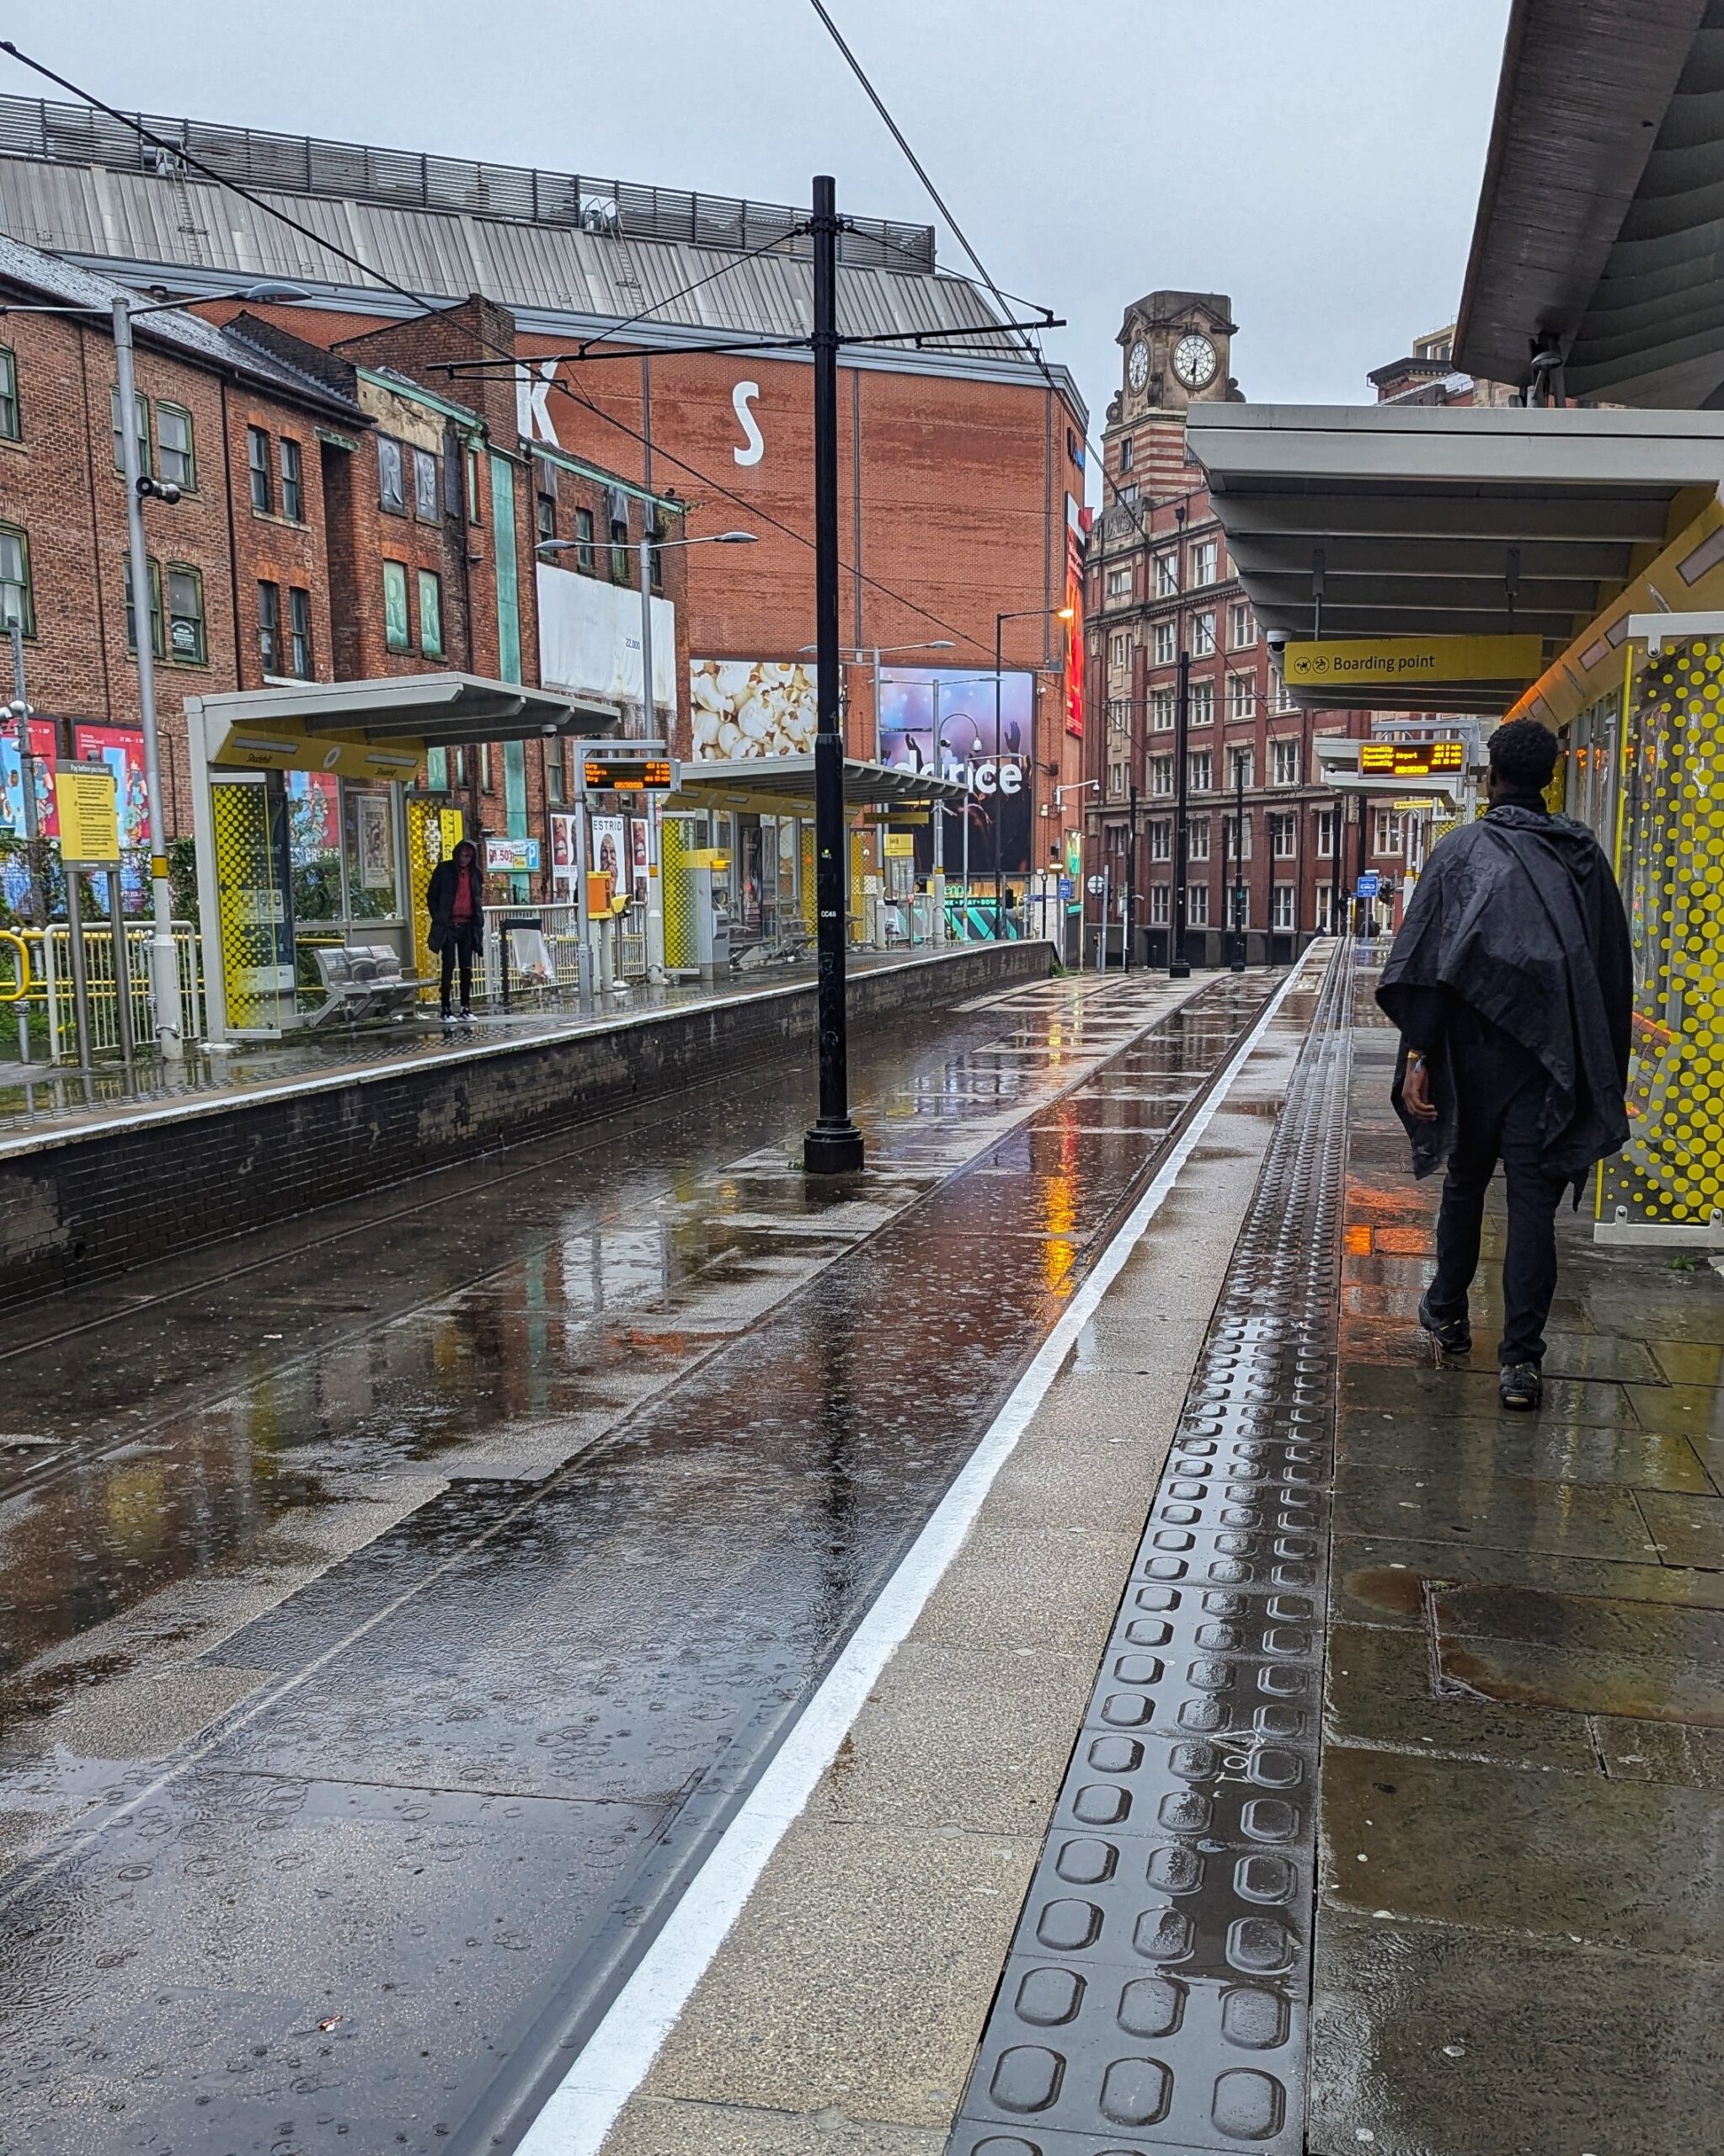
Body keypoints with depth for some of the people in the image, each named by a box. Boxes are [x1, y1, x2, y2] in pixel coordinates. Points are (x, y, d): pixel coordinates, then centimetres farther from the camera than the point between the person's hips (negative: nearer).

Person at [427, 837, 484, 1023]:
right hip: (449, 925, -4)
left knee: (467, 967, 7)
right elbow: (431, 895, 1)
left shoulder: (475, 873, 10)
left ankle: (466, 1007, 13)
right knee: (449, 966, -6)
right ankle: (446, 1009, -3)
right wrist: (438, 919, -7)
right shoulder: (444, 869, -1)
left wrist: (479, 922, 7)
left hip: (468, 926, 4)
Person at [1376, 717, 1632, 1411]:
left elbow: (1426, 963, -10)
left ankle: (1448, 1313, 33)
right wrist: (1600, 1065, 15)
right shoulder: (1585, 852, 5)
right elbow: (1614, 968, 9)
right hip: (1554, 1056, 1)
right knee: (1533, 1198, 0)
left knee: (1466, 1180, 18)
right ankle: (1520, 1358, -4)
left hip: (1477, 1048, -1)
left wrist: (1417, 1055, -11)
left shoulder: (1462, 851, -3)